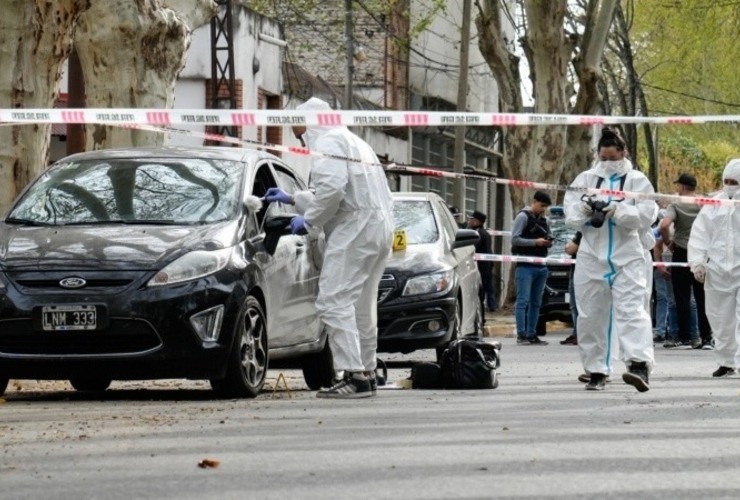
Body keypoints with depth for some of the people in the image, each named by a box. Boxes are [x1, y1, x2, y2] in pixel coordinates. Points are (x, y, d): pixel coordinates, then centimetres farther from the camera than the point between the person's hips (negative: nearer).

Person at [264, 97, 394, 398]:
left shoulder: (327, 143, -5)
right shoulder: (352, 142, 28)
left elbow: (331, 188, -21)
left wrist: (308, 220, -9)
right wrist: (292, 199, 43)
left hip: (356, 228, -11)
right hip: (380, 228, 11)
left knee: (335, 302, -13)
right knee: (361, 305, 16)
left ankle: (351, 375, -21)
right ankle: (366, 372, 19)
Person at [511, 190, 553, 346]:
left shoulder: (543, 219, 17)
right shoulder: (523, 216, -3)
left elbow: (548, 238, 27)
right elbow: (515, 239, -10)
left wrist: (549, 242, 3)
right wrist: (535, 242, -16)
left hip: (541, 267, 7)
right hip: (526, 266, -7)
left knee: (536, 302, 8)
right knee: (523, 301, -9)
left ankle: (532, 334, 11)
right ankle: (521, 335, -10)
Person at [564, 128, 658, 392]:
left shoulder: (637, 181, 4)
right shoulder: (585, 179, 11)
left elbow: (646, 215, -7)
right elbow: (570, 214, 4)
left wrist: (618, 211, -21)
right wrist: (585, 209, -17)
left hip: (627, 257, -3)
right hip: (592, 257, 3)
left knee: (631, 310, -16)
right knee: (591, 315, 6)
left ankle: (639, 365, -28)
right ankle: (596, 371, 15)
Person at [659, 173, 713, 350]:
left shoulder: (676, 205, -8)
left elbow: (664, 225, -23)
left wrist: (668, 242, -7)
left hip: (681, 254, -3)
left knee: (682, 299, 3)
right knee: (702, 298, 7)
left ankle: (685, 337, 2)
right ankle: (706, 338, 5)